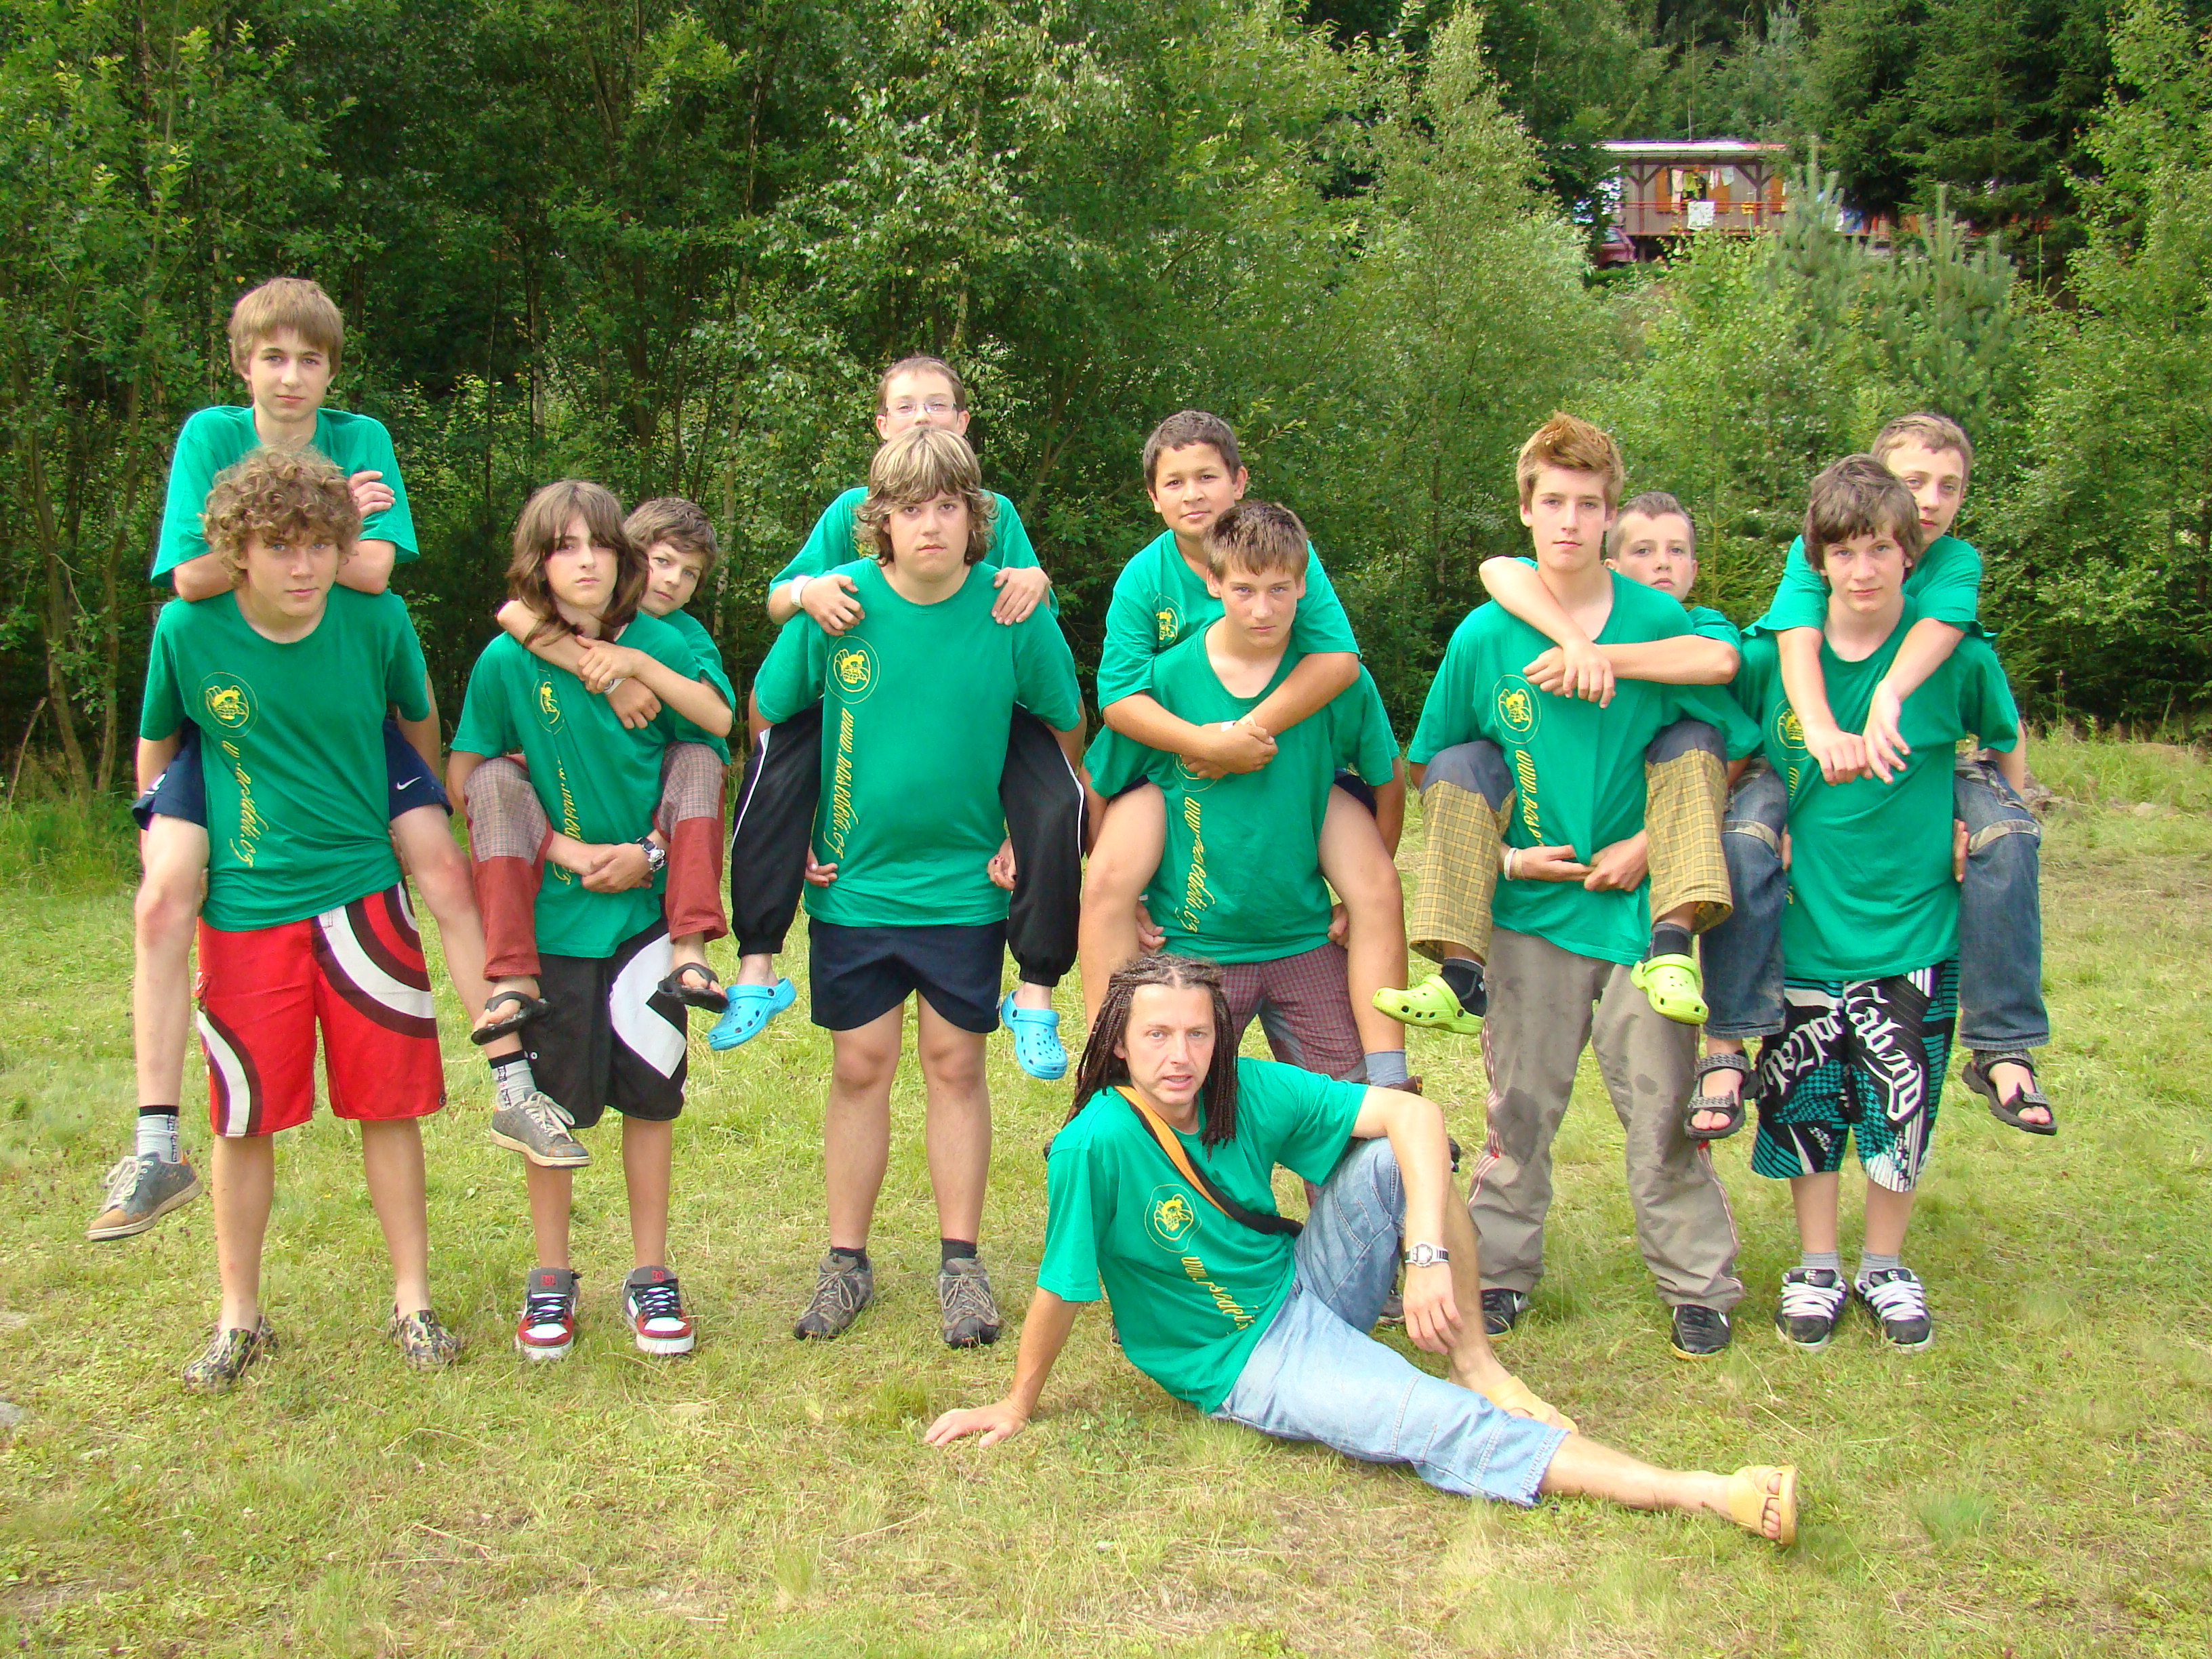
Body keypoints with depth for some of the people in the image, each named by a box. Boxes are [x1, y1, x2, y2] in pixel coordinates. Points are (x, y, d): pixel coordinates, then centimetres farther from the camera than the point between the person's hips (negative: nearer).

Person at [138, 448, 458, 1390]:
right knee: (244, 1120, 6)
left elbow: (421, 726, 10)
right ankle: (240, 1319, 21)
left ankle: (412, 1303, 18)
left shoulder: (376, 622, -9)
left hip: (363, 896, 0)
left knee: (389, 1106, 5)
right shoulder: (188, 631, -9)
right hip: (243, 908, 0)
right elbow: (156, 750, 7)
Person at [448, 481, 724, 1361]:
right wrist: (564, 851, -10)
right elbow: (466, 784, -1)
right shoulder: (508, 661, -5)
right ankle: (551, 1277, 23)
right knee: (550, 1102, 7)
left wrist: (650, 851, -9)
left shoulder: (661, 648, -3)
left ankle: (650, 1275, 20)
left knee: (649, 1093, 6)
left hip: (644, 908, 1)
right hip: (553, 915, 0)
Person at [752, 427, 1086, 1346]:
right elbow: (768, 715, 6)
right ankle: (846, 1262, 19)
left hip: (965, 882, -1)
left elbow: (1067, 729, 6)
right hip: (851, 882, 1)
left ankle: (960, 1262, 16)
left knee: (954, 1063, 5)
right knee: (859, 1066, 7)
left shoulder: (1012, 610, -9)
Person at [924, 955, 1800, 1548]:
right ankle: (1710, 1494, -27)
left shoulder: (1249, 1092, -13)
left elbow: (1415, 1112, -17)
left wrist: (1429, 1254, -29)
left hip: (1307, 1289, 5)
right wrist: (1017, 1408, -7)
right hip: (1243, 1363, -5)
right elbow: (1060, 1292, -16)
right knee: (1442, 1427, -24)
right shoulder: (1097, 1142, -26)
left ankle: (1476, 1364, -5)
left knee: (1395, 1158, -19)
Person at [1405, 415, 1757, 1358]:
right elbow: (1438, 771, 9)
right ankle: (1502, 1267, 23)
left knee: (1662, 1102, 3)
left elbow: (1729, 749, 0)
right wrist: (1499, 853, -3)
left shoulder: (1659, 623, -6)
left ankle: (1699, 1285, 17)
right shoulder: (1486, 636, -2)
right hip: (1533, 903, 1)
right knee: (1521, 1101, 9)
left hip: (1642, 902, -1)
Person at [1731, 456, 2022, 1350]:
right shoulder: (1772, 657, -5)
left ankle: (1885, 1264, 27)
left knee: (1902, 1104, 6)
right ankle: (1818, 1264, 27)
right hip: (1805, 923, 1)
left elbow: (2006, 743, 11)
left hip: (1915, 925, -1)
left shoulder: (1957, 656, -8)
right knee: (1802, 1100, 9)